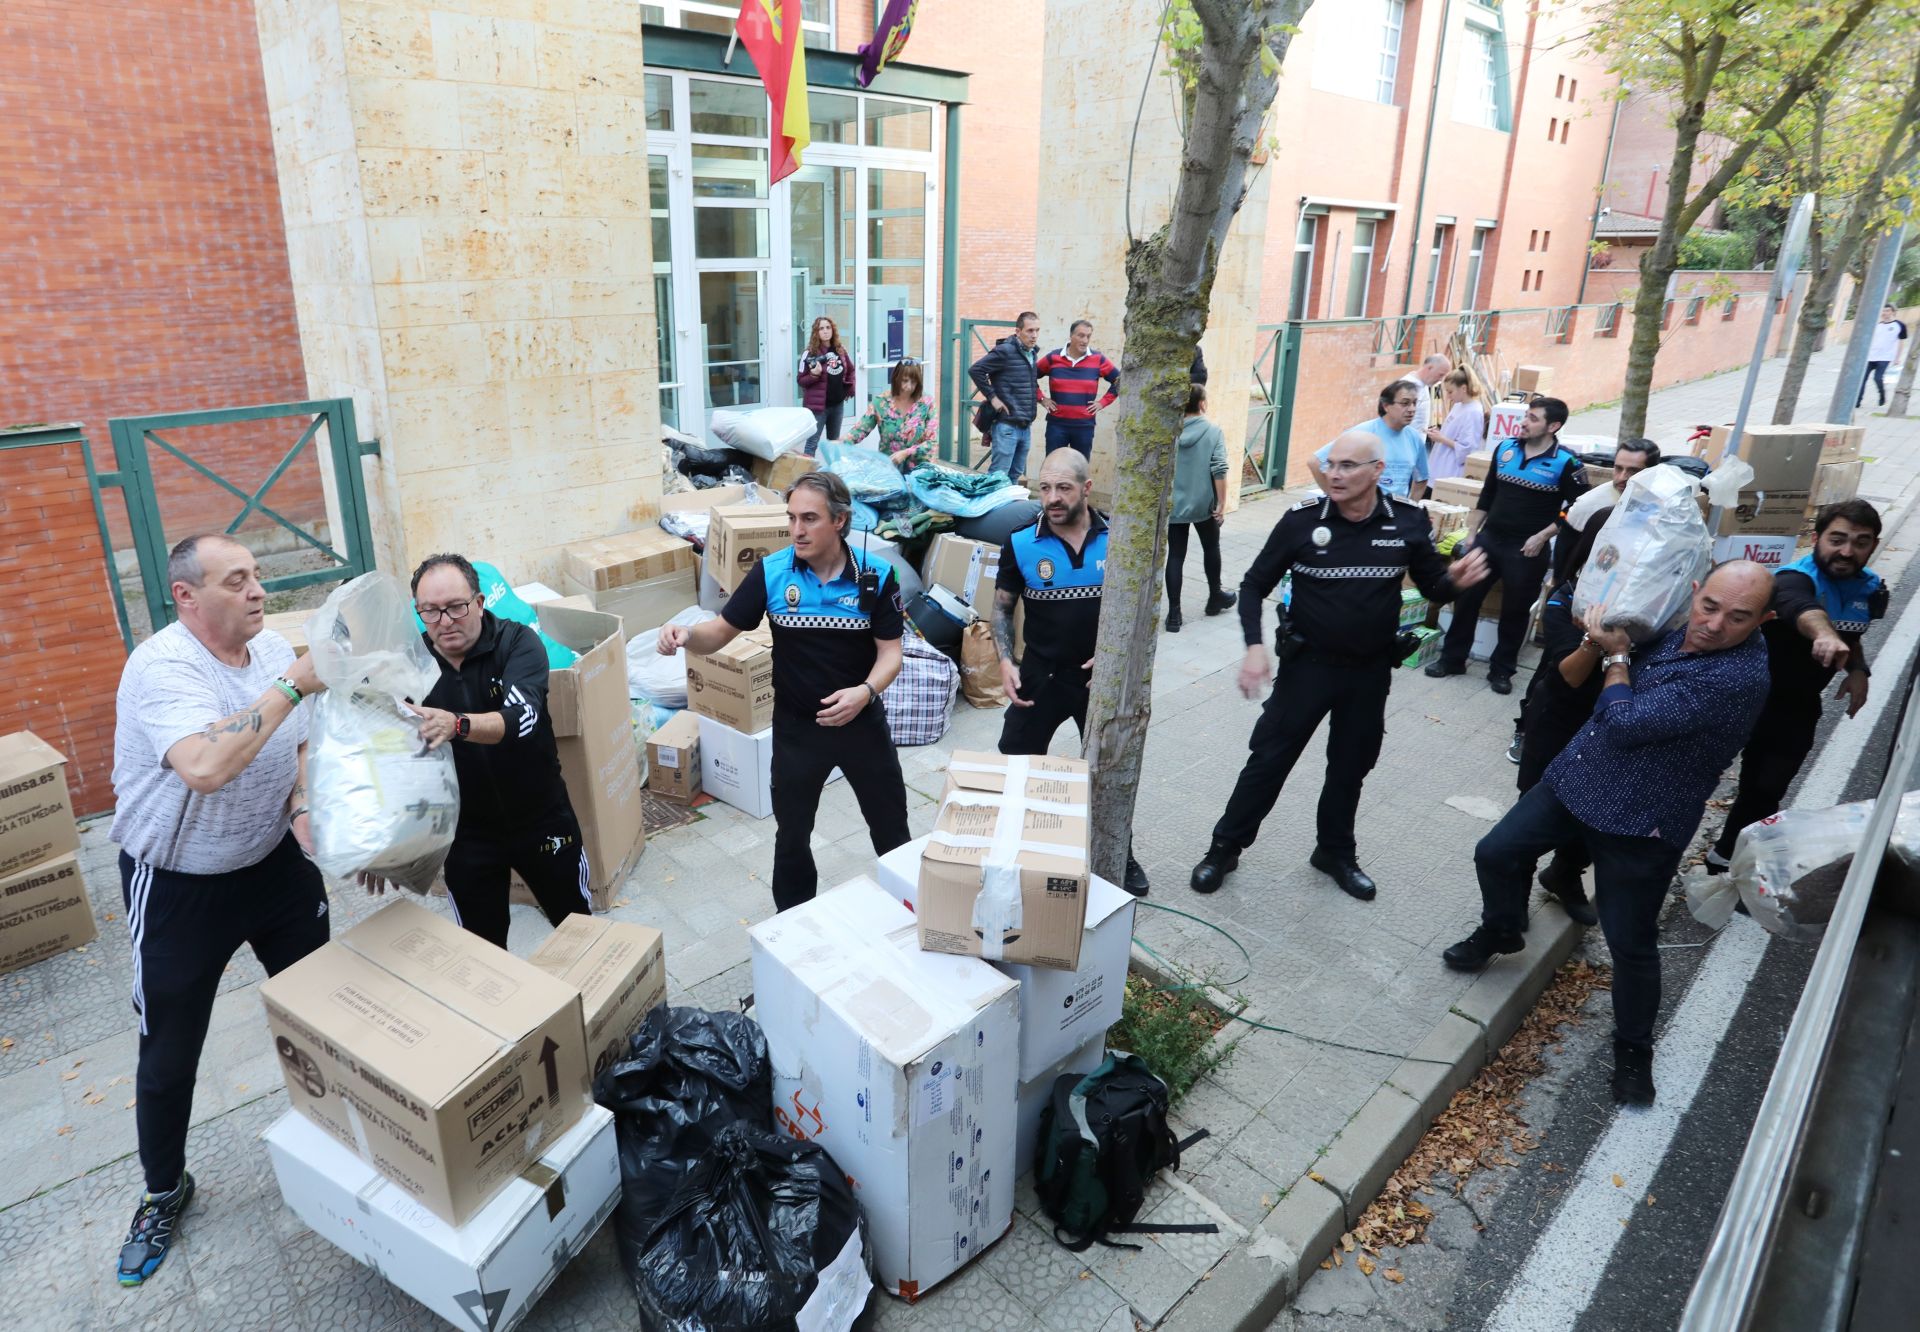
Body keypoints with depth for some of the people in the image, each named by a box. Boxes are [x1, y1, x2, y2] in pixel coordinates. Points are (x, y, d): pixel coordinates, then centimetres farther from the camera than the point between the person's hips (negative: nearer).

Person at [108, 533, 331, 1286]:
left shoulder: (274, 649, -5)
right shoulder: (161, 666, -26)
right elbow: (205, 767, -43)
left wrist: (303, 811, -10)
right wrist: (292, 686, -38)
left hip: (274, 864, 5)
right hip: (178, 887, -5)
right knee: (169, 1055, 11)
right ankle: (165, 1191, 35)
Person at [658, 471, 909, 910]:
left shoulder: (877, 575, -14)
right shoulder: (770, 572, -12)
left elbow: (890, 652, -11)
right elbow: (721, 632, -8)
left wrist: (866, 691, -31)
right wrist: (687, 635, -31)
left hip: (862, 721, 0)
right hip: (796, 726, 1)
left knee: (890, 824, 18)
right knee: (792, 831, 17)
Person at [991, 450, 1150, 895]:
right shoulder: (1021, 543, -11)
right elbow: (1002, 607, -1)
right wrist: (1006, 662, -15)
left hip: (1102, 676, 1)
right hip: (1042, 674, 0)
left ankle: (1119, 856, 38)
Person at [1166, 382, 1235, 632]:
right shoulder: (1213, 431, -6)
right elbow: (1219, 470, -12)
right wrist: (1222, 503, -6)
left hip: (1175, 504, 1)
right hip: (1204, 504, -1)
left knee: (1175, 556, 3)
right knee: (1211, 549, 21)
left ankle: (1173, 613, 1)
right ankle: (1215, 597, 37)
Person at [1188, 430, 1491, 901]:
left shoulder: (1409, 522, -8)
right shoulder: (1302, 519, -13)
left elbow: (1433, 587, 4)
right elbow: (1255, 585, -6)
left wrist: (1456, 581, -20)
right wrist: (1254, 645, -20)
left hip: (1372, 670, 2)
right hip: (1308, 663, -2)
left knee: (1350, 766, 17)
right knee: (1268, 759, 3)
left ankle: (1335, 853, 38)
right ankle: (1225, 849, 19)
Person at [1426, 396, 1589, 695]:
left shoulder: (1566, 463, -10)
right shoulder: (1505, 449, 3)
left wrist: (1542, 537, -14)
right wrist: (1470, 533, 10)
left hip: (1527, 550, -4)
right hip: (1489, 539, 4)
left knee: (1515, 612, 8)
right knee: (1465, 599, 7)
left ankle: (1501, 670, 22)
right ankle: (1452, 659, 22)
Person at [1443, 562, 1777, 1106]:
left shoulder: (1739, 675, -26)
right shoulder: (1673, 627, 0)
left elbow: (1625, 723, -26)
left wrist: (1615, 655, -12)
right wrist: (1603, 637, -4)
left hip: (1639, 823, -7)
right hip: (1574, 778, 7)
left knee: (1630, 942, 2)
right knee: (1494, 853, 11)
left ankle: (1633, 1050, 25)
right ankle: (1501, 930, 40)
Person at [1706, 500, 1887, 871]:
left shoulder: (1870, 589, 1)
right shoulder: (1796, 578, -24)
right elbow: (1800, 607, -50)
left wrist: (1858, 670, 5)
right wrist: (1825, 635, -71)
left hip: (1799, 706, 7)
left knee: (1766, 791, 13)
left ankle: (1726, 858, 29)